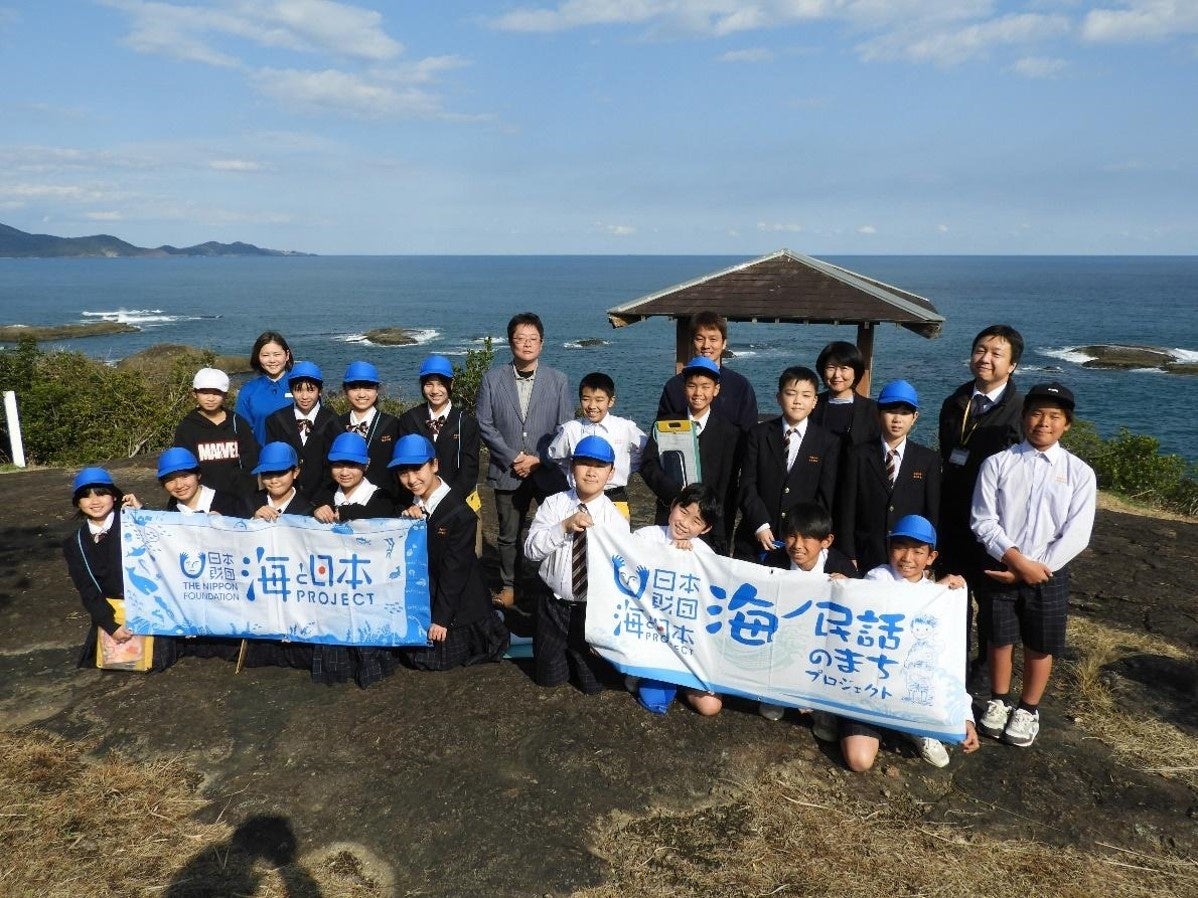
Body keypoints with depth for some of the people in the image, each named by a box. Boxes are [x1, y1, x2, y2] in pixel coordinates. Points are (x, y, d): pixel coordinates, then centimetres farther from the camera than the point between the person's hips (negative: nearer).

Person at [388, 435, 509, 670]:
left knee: (442, 659, 4)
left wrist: (441, 617, -18)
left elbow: (454, 569, -21)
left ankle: (490, 623, 24)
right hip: (421, 598, 7)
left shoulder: (460, 513, -25)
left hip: (458, 601, -7)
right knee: (417, 658, 15)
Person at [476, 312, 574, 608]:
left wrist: (538, 459, -10)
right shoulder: (493, 378, 2)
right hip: (507, 471, 1)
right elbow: (485, 425, -1)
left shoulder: (558, 380, 1)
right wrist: (513, 458, -9)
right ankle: (508, 586, 29)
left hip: (549, 471, -1)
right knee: (509, 534, 12)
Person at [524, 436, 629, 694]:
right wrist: (564, 527, -31)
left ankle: (584, 658, 42)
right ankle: (560, 654, 46)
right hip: (555, 605, 1)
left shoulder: (616, 519, -13)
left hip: (595, 609, -1)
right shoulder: (553, 504, -10)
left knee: (593, 683, 11)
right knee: (549, 678, 15)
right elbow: (531, 550, -16)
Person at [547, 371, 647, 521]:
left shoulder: (626, 427, -3)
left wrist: (626, 470, 5)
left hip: (616, 499, 0)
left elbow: (647, 452, 10)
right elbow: (553, 458, 14)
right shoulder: (570, 429, -1)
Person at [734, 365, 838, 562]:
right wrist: (760, 526, -11)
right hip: (756, 538, 1)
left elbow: (825, 497, 0)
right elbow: (747, 485, -1)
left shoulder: (828, 443, 2)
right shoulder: (758, 434, 3)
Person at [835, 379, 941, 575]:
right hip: (866, 561, -1)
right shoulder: (859, 456, 2)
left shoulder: (928, 459, 5)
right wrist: (849, 559, -5)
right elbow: (847, 512, 0)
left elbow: (933, 514, 4)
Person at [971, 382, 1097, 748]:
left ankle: (1028, 709, 33)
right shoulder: (997, 464, -6)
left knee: (1041, 646, 12)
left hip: (1050, 575, 0)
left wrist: (1035, 570, -13)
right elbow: (984, 521, -8)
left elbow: (1076, 534, -8)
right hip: (1001, 570, 0)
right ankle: (998, 701, 35)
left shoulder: (1079, 472, -4)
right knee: (1000, 639, 14)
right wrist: (1017, 561, -17)